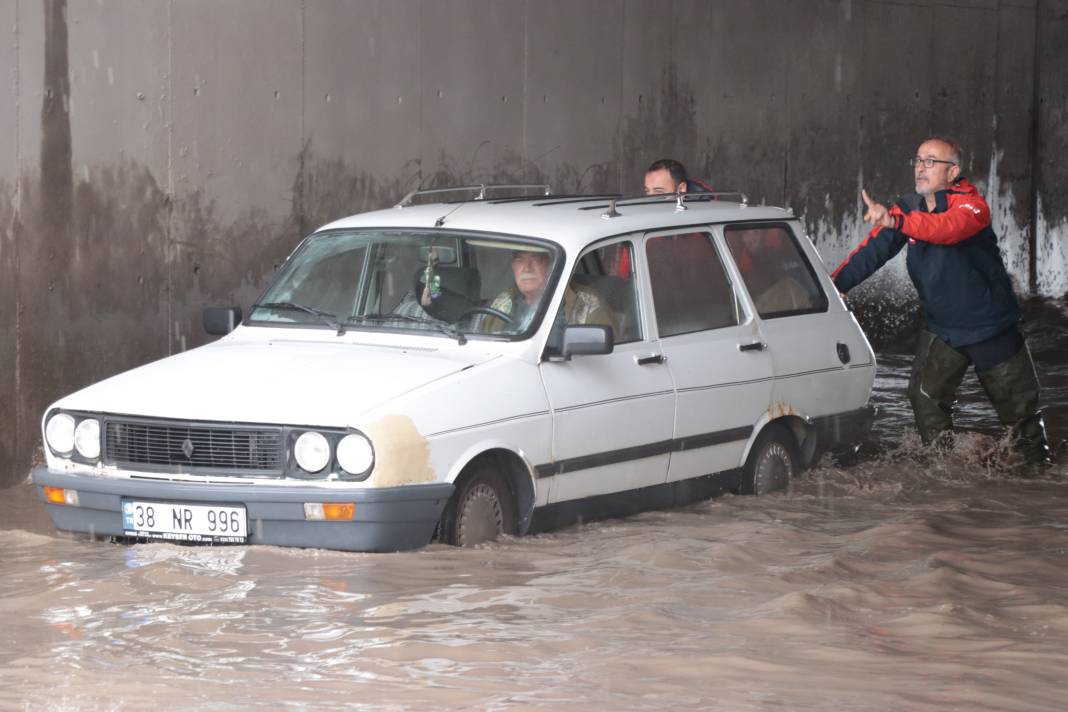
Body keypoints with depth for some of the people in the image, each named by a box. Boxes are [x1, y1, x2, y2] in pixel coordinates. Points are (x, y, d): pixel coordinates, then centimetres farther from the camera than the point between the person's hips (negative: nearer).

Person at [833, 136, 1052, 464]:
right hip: (941, 331, 4)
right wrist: (836, 283, -28)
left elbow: (948, 228, -43)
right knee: (926, 399, -9)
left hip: (992, 328, -4)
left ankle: (1039, 465, 29)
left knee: (1019, 406, 8)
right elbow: (872, 250, -11)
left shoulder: (971, 205, -21)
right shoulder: (907, 209, -3)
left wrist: (895, 221, -57)